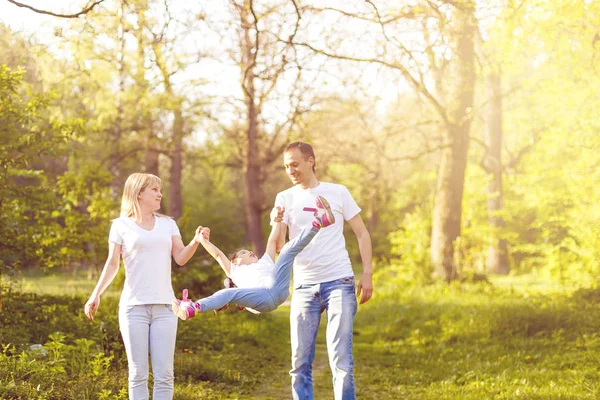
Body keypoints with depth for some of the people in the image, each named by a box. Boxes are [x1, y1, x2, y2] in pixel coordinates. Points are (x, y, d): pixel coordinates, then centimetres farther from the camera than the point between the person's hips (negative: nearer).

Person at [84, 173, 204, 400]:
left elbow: (181, 258, 6)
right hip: (133, 306, -2)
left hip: (164, 307, 2)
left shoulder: (168, 224, 14)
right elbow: (112, 264, 3)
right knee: (138, 374, 0)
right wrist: (96, 294, -10)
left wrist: (196, 242, -13)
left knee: (164, 374, -1)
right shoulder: (121, 225, 6)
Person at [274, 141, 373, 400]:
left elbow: (361, 233, 8)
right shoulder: (285, 198, 7)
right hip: (304, 286, 2)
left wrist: (367, 274, -2)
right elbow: (277, 244, -2)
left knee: (340, 359, -6)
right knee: (300, 362, 4)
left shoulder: (338, 192, 4)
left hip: (339, 282, -2)